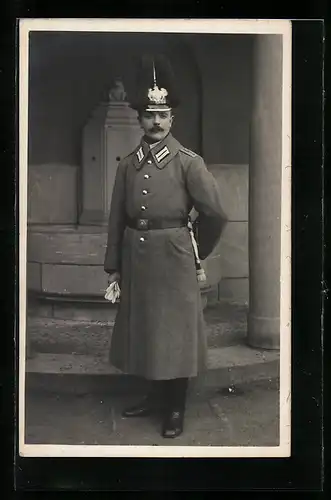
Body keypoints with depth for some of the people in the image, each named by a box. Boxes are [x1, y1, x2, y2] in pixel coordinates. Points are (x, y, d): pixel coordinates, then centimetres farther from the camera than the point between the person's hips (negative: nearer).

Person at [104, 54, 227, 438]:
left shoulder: (188, 162, -7)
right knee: (144, 329, 14)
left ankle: (175, 409, 17)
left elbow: (214, 213, -6)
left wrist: (197, 254, 5)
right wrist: (113, 265, 7)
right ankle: (155, 396, 32)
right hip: (136, 258, 4)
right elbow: (116, 218, 8)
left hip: (173, 259, -4)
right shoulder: (128, 165, 6)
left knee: (175, 331, 4)